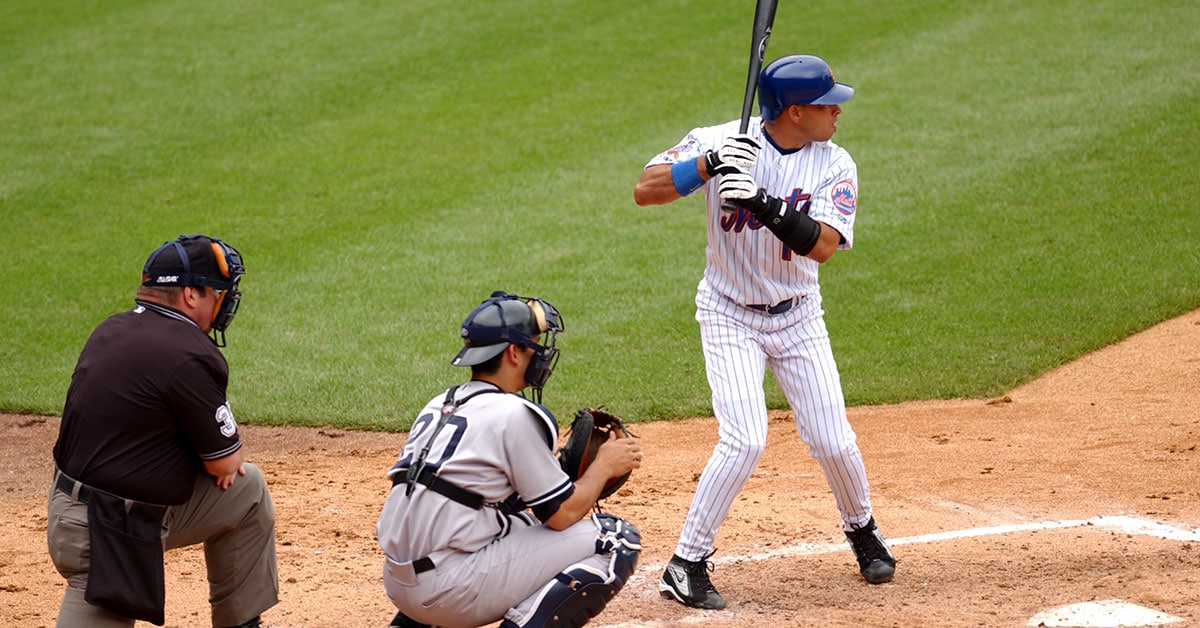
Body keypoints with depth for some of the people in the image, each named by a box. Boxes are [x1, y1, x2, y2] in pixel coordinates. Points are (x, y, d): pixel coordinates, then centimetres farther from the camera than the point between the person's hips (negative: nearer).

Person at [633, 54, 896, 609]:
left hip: (798, 318, 3)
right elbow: (644, 191, -21)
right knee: (744, 441, -18)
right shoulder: (722, 142, -15)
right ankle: (686, 565, -6)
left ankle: (861, 529, 33)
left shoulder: (834, 167, -10)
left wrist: (763, 204, -39)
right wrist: (710, 164, -34)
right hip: (730, 316, -3)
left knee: (832, 440, 2)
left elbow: (821, 245, -24)